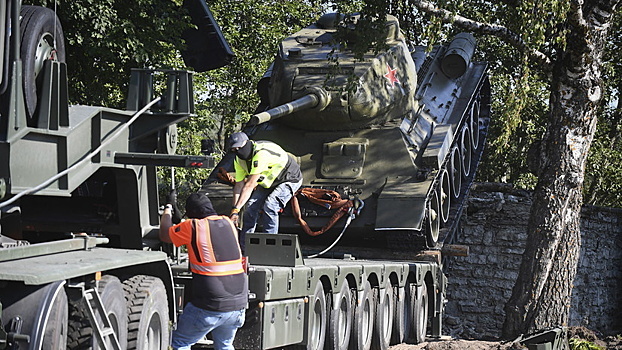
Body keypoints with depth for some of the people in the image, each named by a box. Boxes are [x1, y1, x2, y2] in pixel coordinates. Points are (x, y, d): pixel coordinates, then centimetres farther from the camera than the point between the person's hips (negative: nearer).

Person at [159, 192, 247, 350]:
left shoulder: (193, 226, -8)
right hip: (238, 304, 6)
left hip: (210, 306, -5)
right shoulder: (228, 223, 9)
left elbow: (165, 235, 8)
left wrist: (167, 210, 24)